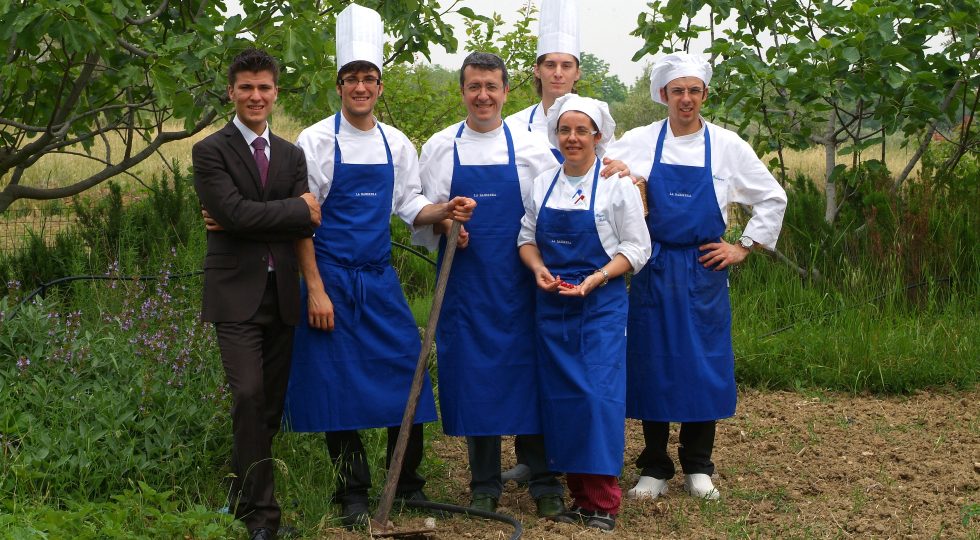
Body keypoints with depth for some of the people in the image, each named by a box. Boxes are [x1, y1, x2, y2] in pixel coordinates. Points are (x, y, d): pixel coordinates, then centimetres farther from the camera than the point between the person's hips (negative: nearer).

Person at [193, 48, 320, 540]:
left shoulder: (292, 155, 14)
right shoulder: (211, 151, -1)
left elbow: (308, 224, 1)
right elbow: (235, 211, -15)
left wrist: (248, 220, -10)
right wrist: (297, 208, -7)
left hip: (282, 292, 5)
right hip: (236, 293, -5)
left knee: (273, 402, 6)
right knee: (249, 395, -14)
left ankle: (245, 498, 19)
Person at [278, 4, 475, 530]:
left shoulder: (397, 144, 7)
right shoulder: (316, 141, -6)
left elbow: (410, 206, 12)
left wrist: (444, 210, -10)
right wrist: (316, 290, -13)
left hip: (380, 278, 4)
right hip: (330, 277, -4)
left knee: (405, 373, 3)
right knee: (338, 382, 1)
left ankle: (408, 482, 19)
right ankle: (353, 494, 14)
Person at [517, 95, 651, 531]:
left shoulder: (617, 184, -4)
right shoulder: (542, 184, 9)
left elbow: (637, 248, -4)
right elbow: (527, 238, 14)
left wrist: (597, 278, -17)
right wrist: (538, 268, -7)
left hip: (601, 303, -5)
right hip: (551, 303, 5)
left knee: (598, 394, -9)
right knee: (559, 395, 6)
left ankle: (603, 503, -2)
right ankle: (578, 493, 16)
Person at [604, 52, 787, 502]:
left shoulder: (727, 146, 3)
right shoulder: (639, 142, 3)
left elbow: (772, 199, 10)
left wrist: (743, 248, 3)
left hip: (703, 271, 0)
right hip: (652, 271, 0)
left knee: (704, 364, 3)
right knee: (651, 365, 2)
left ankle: (698, 468, 17)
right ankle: (654, 469, 14)